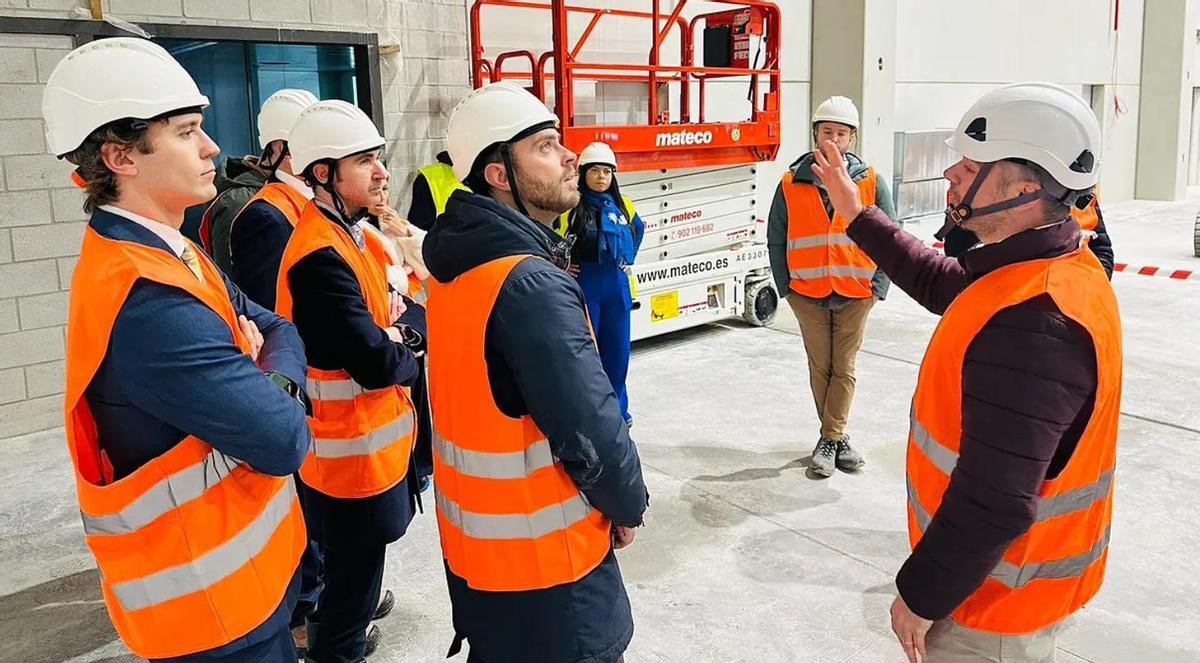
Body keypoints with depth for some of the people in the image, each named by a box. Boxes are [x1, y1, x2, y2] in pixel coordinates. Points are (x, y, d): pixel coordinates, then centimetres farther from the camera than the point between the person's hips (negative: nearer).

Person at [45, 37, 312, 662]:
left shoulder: (170, 257, 4)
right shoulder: (142, 299, -28)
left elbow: (278, 328, 8)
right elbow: (284, 440, -28)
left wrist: (271, 383, -14)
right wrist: (269, 377, -7)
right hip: (208, 593, -9)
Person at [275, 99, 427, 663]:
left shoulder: (350, 236, 7)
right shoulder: (321, 257, -26)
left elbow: (405, 309, 8)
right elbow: (376, 366, -28)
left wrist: (404, 329, -14)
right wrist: (405, 355, -7)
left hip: (367, 441, 10)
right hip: (350, 451, -10)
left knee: (351, 565, 28)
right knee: (354, 569, 7)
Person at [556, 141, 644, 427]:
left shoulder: (622, 205, 7)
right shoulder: (570, 206, -9)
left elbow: (638, 229, 26)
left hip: (617, 286, 5)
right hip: (583, 286, -4)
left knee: (617, 349, 11)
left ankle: (617, 407, 24)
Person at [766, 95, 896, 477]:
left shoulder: (871, 182, -2)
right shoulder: (791, 184, -2)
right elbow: (776, 241, 5)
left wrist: (877, 286, -4)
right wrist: (786, 287, 1)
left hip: (856, 295, 0)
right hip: (808, 295, 1)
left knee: (844, 369, 4)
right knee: (820, 368, 9)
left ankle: (831, 438, 13)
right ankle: (835, 437, 22)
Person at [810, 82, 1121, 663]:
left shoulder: (1030, 322, -33)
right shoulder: (1064, 267, -1)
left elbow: (994, 502, -33)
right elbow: (945, 284, 18)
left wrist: (922, 596, -20)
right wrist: (857, 217, 18)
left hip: (999, 596, -9)